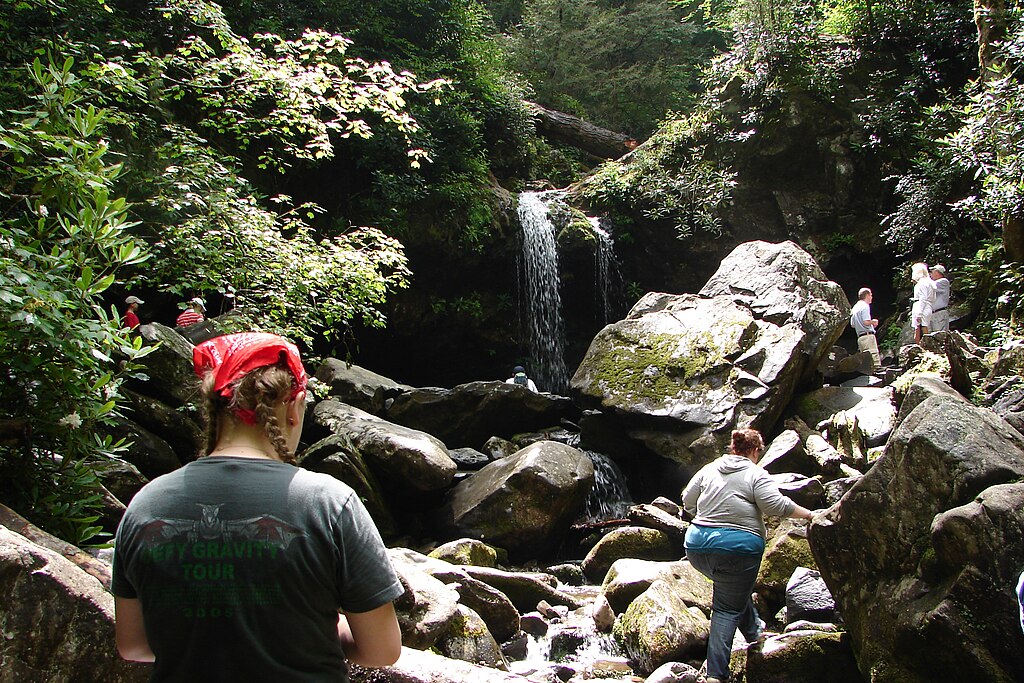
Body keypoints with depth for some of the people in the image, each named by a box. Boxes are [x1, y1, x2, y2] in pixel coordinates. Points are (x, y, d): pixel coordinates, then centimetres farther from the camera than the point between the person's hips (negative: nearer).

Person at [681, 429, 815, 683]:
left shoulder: (709, 469, 11)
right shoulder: (756, 474, -2)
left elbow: (688, 501, 13)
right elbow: (777, 505, -12)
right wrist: (807, 514, 1)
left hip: (697, 546, 5)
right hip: (737, 548, -5)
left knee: (736, 589, 30)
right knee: (728, 607, 2)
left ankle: (755, 632, 41)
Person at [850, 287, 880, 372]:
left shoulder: (855, 307, 18)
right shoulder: (865, 306, -8)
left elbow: (852, 325, 21)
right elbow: (866, 322, -20)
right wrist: (873, 321, 1)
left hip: (860, 337, 9)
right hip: (868, 335, -9)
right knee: (874, 357, -13)